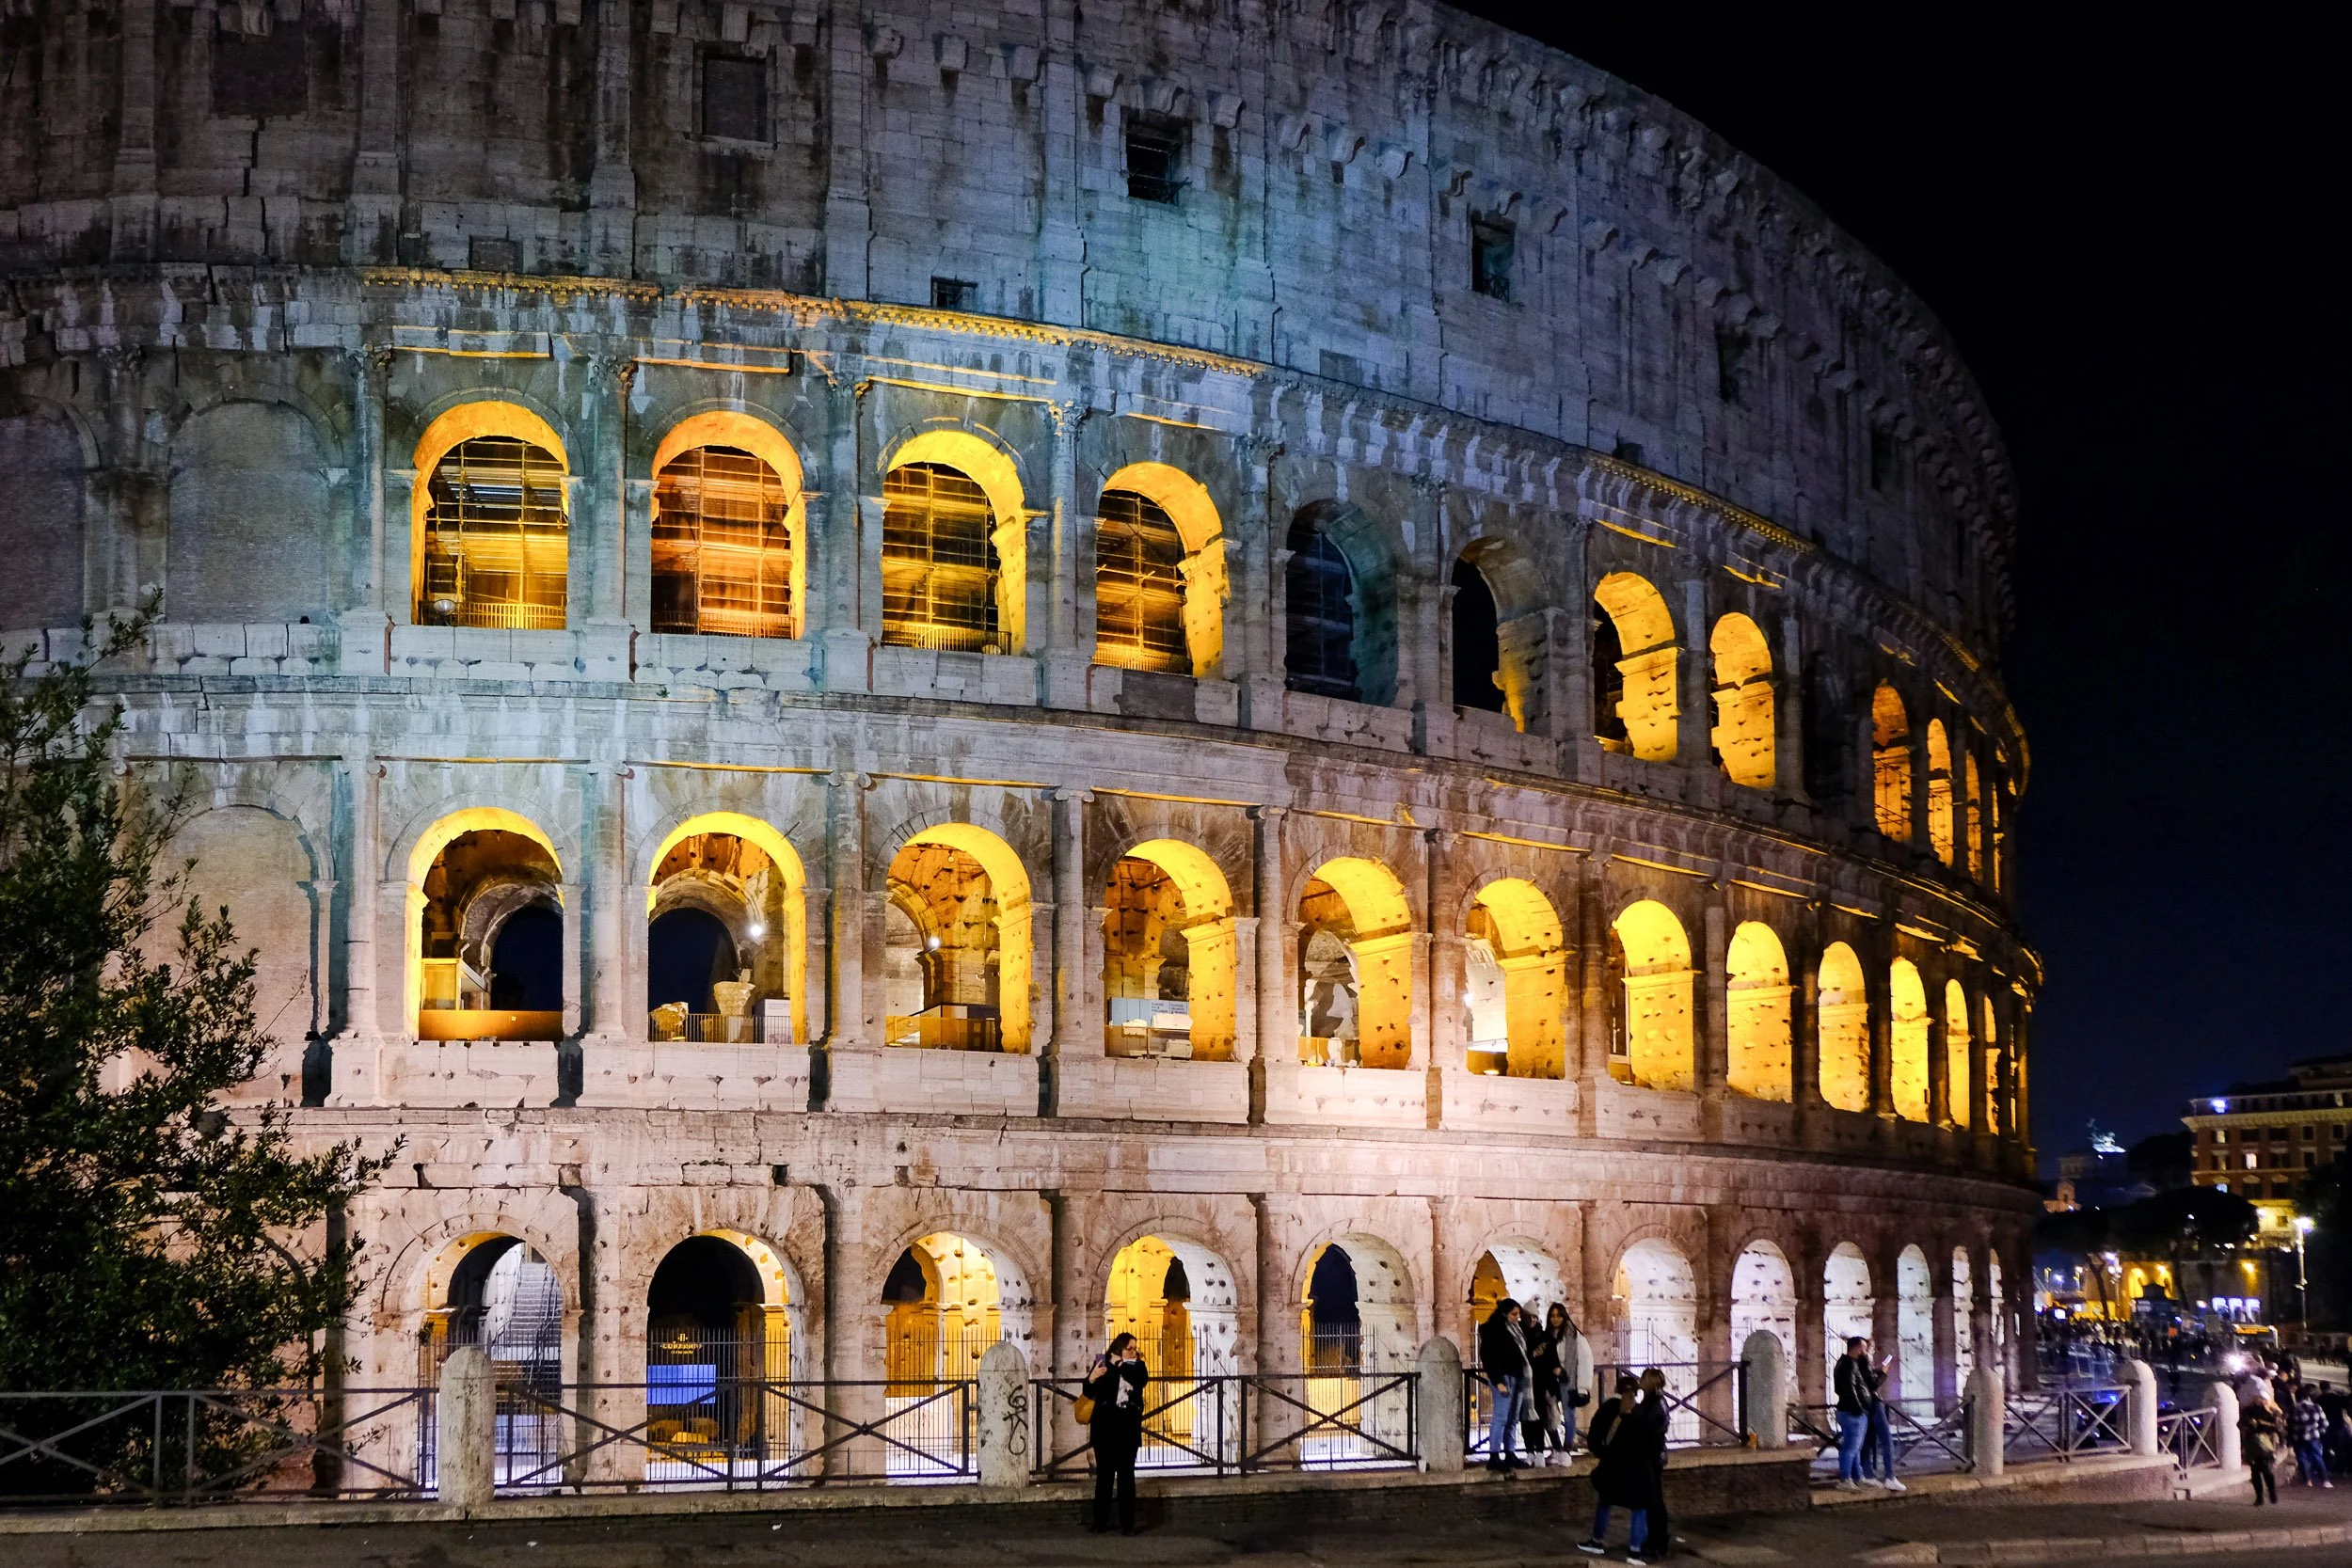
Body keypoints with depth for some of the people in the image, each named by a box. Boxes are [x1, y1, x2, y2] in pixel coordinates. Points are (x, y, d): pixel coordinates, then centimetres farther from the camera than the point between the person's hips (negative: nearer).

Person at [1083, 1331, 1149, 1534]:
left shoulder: (1137, 1367, 8)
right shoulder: (1102, 1364, 1)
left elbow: (1141, 1380, -13)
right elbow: (1090, 1393, -4)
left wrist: (1121, 1364, -11)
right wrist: (1092, 1378, -24)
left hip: (1128, 1428, 1)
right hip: (1105, 1426, -1)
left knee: (1126, 1475, -1)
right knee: (1104, 1474, 3)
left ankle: (1127, 1523, -1)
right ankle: (1100, 1522, 8)